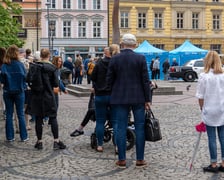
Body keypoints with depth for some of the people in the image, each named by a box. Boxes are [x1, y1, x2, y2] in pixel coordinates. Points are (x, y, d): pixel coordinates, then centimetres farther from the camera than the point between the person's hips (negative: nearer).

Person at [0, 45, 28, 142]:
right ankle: (24, 136, 9)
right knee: (21, 114, 7)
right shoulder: (20, 64, -10)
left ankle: (10, 136, 13)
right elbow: (25, 77, -5)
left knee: (9, 115, 10)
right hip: (19, 91, -1)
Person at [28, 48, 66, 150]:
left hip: (36, 96, 2)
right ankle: (56, 141, 4)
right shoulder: (52, 67, -8)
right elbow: (56, 84, -7)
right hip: (48, 96, -2)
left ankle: (39, 142, 13)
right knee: (53, 118, 6)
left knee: (38, 119, 8)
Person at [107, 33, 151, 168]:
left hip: (119, 98, 1)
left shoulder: (115, 59, -1)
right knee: (140, 128, 6)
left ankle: (122, 160, 8)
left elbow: (109, 80, 2)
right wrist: (147, 99, 1)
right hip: (138, 98, -1)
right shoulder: (141, 58, -5)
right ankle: (140, 159, 10)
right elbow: (145, 80, -5)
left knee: (121, 128, 5)